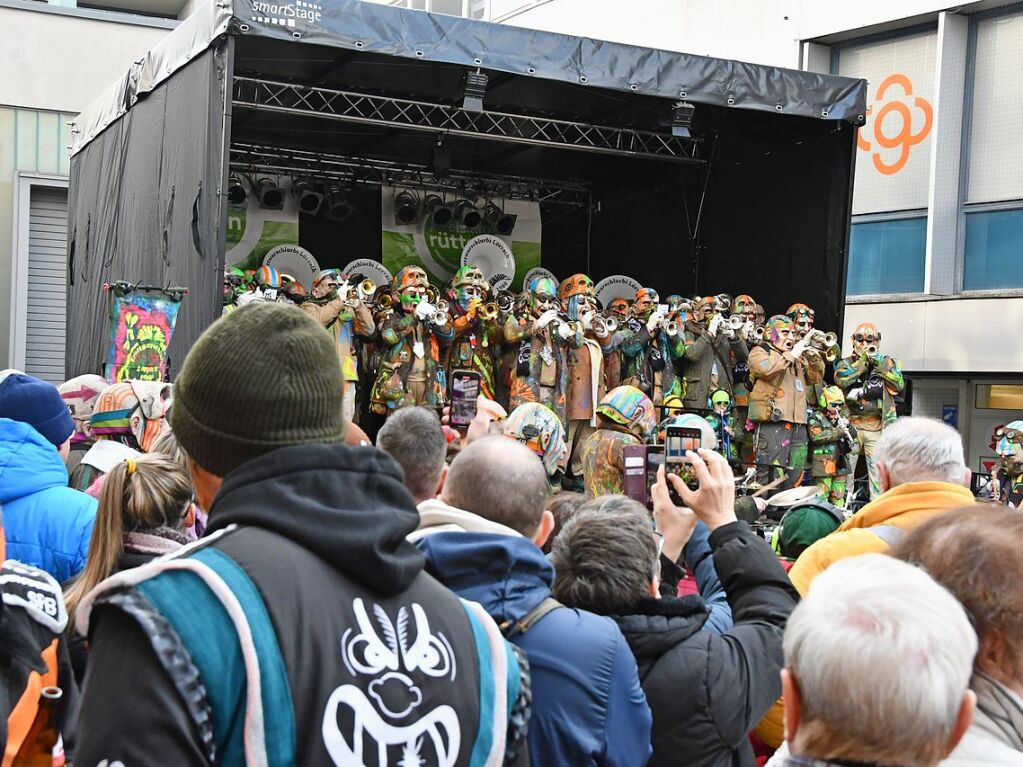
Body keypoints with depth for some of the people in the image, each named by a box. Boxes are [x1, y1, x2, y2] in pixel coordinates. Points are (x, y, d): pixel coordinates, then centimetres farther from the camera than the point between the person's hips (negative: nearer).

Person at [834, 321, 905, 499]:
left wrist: (879, 364, -8)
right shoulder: (846, 363, 10)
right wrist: (863, 361, -10)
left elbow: (898, 386, -4)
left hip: (877, 429, 0)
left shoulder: (888, 363, 12)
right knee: (844, 470, 0)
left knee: (879, 474, -2)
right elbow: (841, 380, -12)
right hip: (851, 426, 0)